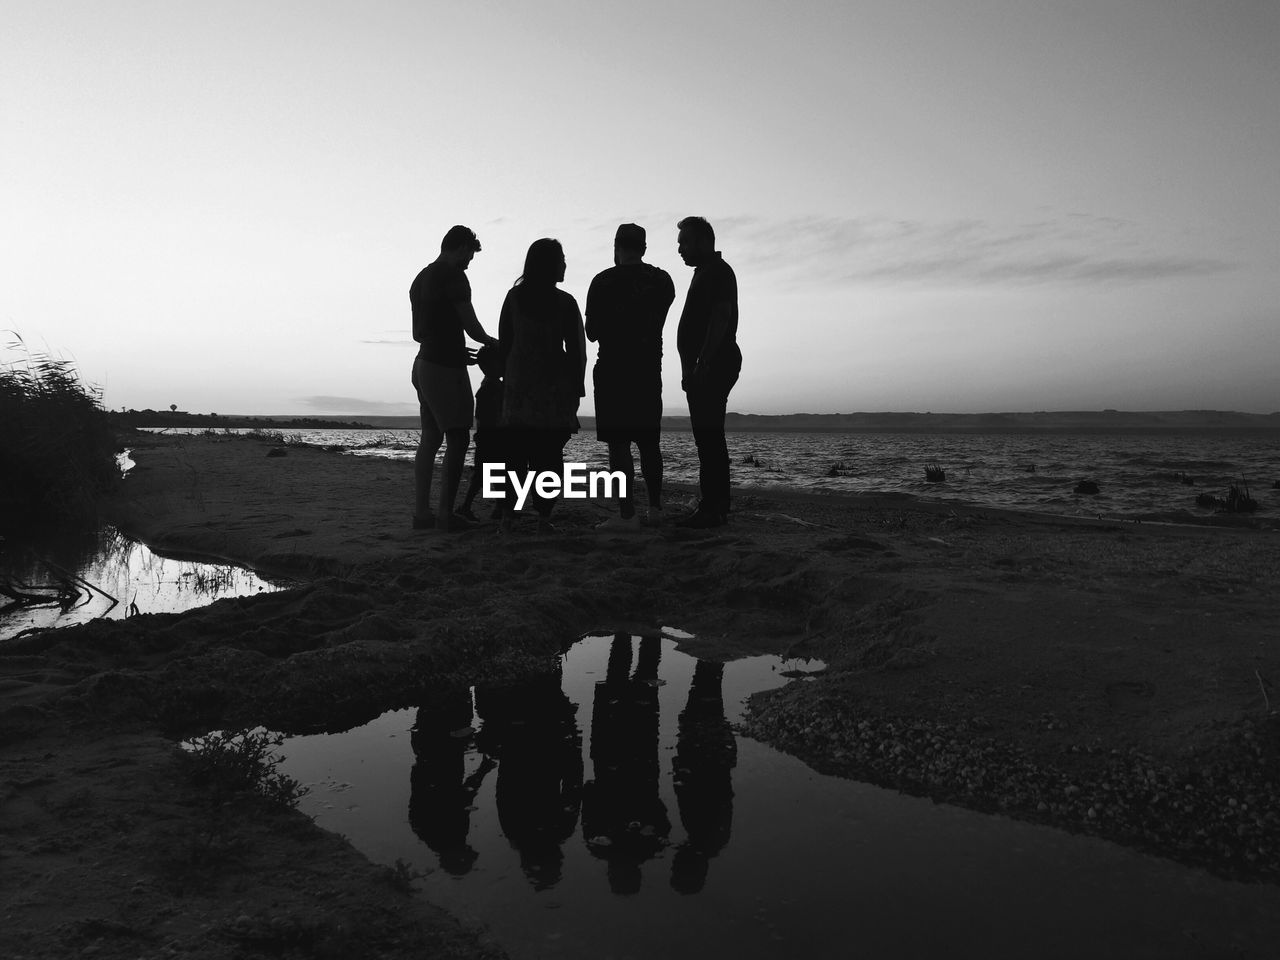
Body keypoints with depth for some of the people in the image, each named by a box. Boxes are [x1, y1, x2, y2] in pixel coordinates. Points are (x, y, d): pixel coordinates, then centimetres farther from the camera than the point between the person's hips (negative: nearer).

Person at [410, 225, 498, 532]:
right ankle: (446, 514, -7)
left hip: (424, 364, 9)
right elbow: (472, 327, -10)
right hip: (446, 368, -9)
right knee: (457, 439, -6)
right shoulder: (453, 276, -10)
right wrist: (493, 344, 10)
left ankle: (421, 512, 10)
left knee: (430, 438, 10)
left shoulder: (420, 278, 18)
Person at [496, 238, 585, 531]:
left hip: (518, 386, 2)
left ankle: (508, 513, 1)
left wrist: (507, 378, 13)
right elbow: (576, 348, 0)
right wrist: (577, 388, 6)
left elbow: (504, 342, 7)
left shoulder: (514, 297, 6)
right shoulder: (565, 302, -1)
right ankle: (543, 515, -3)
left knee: (516, 452, 6)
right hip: (554, 388, -2)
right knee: (549, 454, 0)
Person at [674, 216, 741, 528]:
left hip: (713, 365, -10)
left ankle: (713, 510, -12)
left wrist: (701, 365, -23)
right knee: (708, 438, 9)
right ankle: (713, 508, 13)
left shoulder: (718, 272, -7)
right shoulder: (704, 273, 24)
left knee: (709, 437, -12)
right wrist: (689, 370, 18)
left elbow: (720, 319, -18)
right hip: (703, 369, 10)